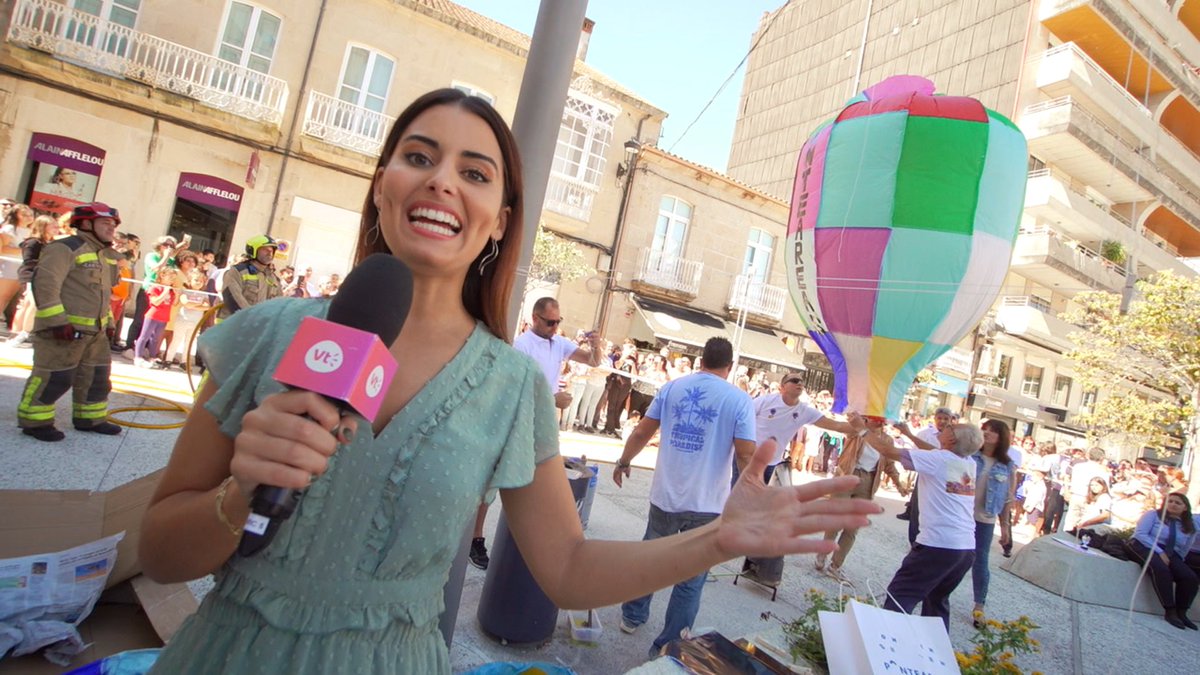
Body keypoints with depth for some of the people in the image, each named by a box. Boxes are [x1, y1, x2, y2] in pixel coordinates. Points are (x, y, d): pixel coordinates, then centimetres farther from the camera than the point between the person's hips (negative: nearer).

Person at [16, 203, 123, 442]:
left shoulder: (108, 255, 15)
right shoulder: (65, 248, -12)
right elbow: (45, 284, -20)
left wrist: (108, 322, 20)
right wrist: (57, 320, -24)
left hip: (95, 330, 9)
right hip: (64, 329, -9)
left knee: (97, 376, 14)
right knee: (54, 376, -4)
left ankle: (90, 418, 27)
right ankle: (34, 421, 11)